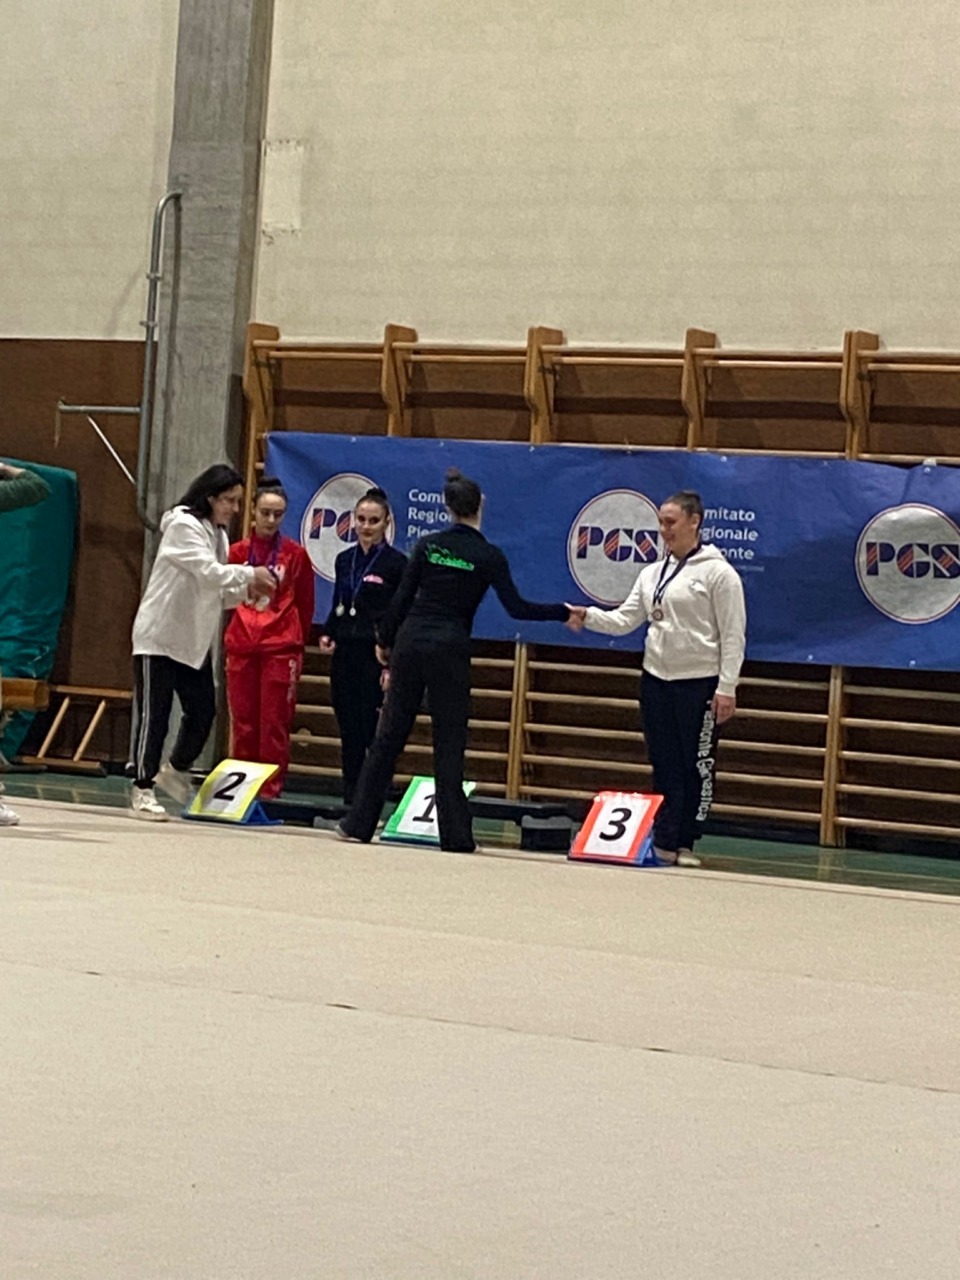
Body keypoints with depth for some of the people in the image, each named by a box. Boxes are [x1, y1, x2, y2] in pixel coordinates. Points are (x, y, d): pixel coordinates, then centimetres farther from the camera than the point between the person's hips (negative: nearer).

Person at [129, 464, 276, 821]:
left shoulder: (217, 534, 14)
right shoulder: (183, 526, -12)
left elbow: (216, 591, 14)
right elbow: (208, 573, -22)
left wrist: (247, 590, -3)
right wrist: (251, 575, -17)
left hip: (195, 640, 8)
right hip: (160, 635, -8)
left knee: (203, 712, 6)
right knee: (154, 715, -3)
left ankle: (176, 770, 28)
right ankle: (143, 789, 4)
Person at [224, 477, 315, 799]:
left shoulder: (295, 554, 2)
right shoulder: (238, 552, 7)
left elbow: (305, 604, 8)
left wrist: (297, 645, 7)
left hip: (280, 650, -2)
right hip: (241, 648, 2)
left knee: (274, 724, -4)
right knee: (243, 723, 5)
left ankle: (269, 793, -1)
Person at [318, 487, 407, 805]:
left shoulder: (396, 563, -4)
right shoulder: (345, 560, 13)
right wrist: (328, 634, 2)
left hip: (377, 656, -6)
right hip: (345, 655, 6)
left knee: (375, 731, -7)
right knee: (348, 732, 7)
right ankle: (350, 799, 13)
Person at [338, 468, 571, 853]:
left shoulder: (428, 545, 3)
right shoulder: (489, 556, -4)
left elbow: (402, 598, 4)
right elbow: (516, 608, -6)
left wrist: (386, 640, 16)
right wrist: (563, 613, 3)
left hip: (411, 640, 2)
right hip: (450, 648, -2)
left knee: (389, 734, 7)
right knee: (449, 743, 3)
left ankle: (359, 824, 8)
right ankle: (455, 835, 1)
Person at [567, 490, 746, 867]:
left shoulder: (718, 573, -7)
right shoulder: (652, 573, 12)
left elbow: (733, 635, -9)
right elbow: (624, 619, 8)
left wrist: (726, 688, -15)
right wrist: (588, 617, -11)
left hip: (700, 684, -6)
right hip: (656, 680, 6)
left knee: (697, 766, 0)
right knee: (664, 765, 8)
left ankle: (685, 843, 7)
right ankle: (664, 841, 11)